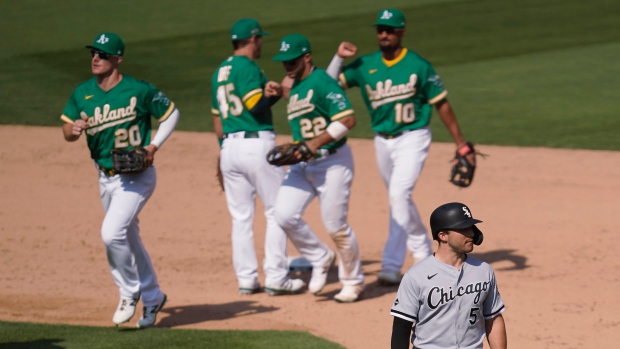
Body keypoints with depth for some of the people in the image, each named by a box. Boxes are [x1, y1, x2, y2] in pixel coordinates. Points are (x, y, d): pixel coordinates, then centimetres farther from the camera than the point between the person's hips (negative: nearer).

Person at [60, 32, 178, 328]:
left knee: (112, 233, -21)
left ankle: (129, 293, 0)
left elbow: (171, 113, -2)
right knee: (128, 239, 16)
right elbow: (67, 132, 3)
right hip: (106, 178, 6)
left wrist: (154, 146, -13)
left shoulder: (139, 91, -13)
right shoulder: (82, 93, 2)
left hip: (136, 177, -6)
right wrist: (73, 129, -21)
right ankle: (152, 297, 33)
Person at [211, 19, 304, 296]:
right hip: (257, 144, -8)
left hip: (229, 148, 8)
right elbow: (257, 106, -19)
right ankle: (275, 278, -4)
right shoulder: (247, 67, -9)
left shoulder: (219, 73, 17)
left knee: (241, 217, 9)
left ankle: (246, 279, 9)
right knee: (277, 211, -1)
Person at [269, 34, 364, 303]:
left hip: (333, 161, -8)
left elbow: (347, 120, -23)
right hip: (302, 164, 8)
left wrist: (316, 143, -25)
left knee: (335, 226, -3)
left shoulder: (322, 82, -15)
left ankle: (353, 282, 16)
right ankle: (320, 259, 14)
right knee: (285, 215, -7)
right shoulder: (294, 87, 12)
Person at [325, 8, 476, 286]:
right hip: (382, 141, 5)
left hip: (412, 139, -5)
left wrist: (461, 145, -5)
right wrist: (339, 58, -15)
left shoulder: (418, 66, -10)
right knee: (399, 199, 14)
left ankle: (392, 265, -15)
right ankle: (423, 252, 31)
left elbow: (441, 104, -5)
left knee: (399, 194, -19)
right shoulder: (365, 66, 0)